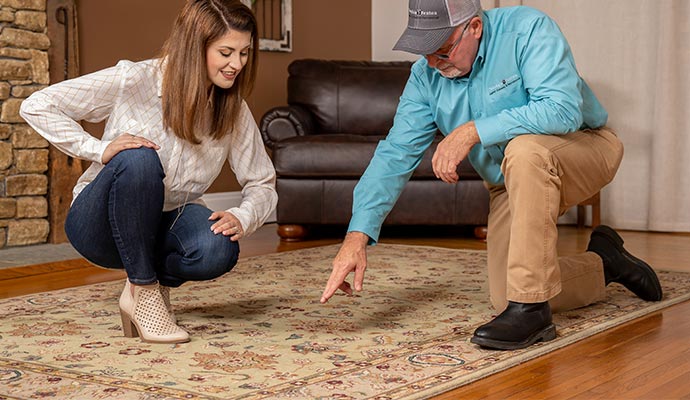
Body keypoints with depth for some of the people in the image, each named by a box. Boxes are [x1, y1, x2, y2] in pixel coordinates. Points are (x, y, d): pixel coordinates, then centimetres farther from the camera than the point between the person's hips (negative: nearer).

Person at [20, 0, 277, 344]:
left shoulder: (234, 111, -4)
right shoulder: (135, 81, -17)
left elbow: (263, 184, 2)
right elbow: (36, 107, -13)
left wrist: (242, 218, -20)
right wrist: (99, 150, -25)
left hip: (163, 226, 3)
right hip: (102, 226, -3)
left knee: (220, 250, -32)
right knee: (139, 160, -36)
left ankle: (160, 278, 3)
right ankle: (142, 289, -19)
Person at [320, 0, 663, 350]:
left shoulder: (528, 29, -23)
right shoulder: (426, 76, -8)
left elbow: (562, 110, -36)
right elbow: (395, 156, -12)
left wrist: (474, 131, -38)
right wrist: (358, 236, -23)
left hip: (584, 148, -5)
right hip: (511, 184, 6)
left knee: (525, 150, -39)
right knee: (505, 298, -6)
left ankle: (531, 308, -31)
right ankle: (602, 263, 22)